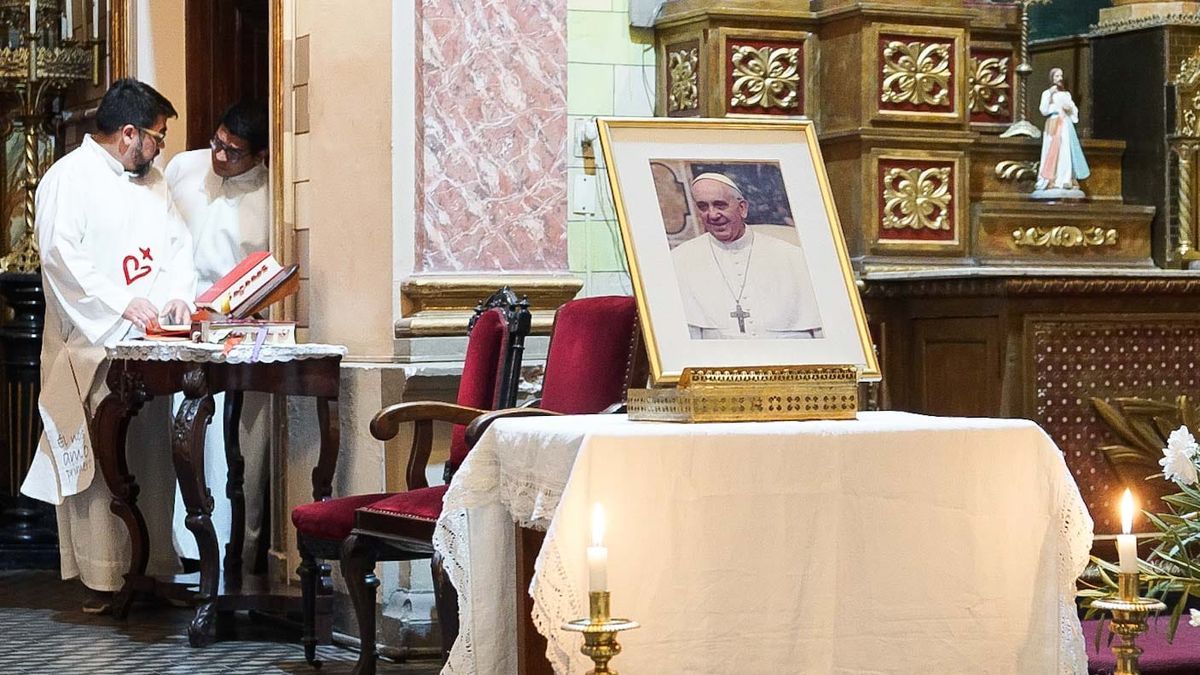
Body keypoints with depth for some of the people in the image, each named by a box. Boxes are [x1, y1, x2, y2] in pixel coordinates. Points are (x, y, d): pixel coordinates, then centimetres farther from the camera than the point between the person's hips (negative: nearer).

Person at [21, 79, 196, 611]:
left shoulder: (150, 180, 18)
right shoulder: (69, 178, -7)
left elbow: (178, 241, 19)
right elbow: (61, 255, -16)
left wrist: (178, 293, -1)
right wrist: (122, 304, -21)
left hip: (150, 343, 7)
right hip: (92, 343, -7)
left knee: (153, 455, 6)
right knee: (100, 461, -7)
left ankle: (148, 568, 12)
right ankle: (101, 580, -2)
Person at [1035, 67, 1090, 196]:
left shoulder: (1067, 94, 17)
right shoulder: (1047, 93, 6)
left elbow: (1075, 111, 20)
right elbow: (1044, 110, -5)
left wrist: (1070, 108, -3)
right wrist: (1050, 95, -11)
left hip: (1065, 125, 3)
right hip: (1053, 125, -3)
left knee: (1066, 151, -5)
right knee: (1052, 151, -10)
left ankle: (1066, 180, -8)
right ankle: (1051, 181, -14)